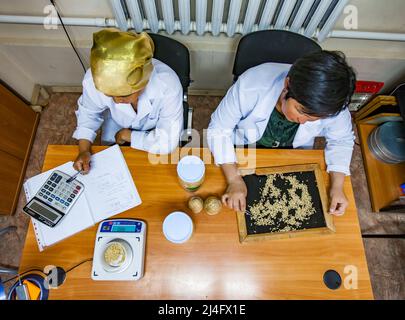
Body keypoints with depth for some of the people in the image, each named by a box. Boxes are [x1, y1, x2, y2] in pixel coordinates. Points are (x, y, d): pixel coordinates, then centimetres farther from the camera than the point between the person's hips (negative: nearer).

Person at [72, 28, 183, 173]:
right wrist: (84, 150, -24)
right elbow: (88, 113, -11)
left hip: (155, 129, -2)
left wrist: (127, 135, -26)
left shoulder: (168, 86, -43)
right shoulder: (95, 79, -34)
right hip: (118, 124, 2)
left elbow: (167, 143, -36)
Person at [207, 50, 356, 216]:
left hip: (294, 154, 2)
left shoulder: (332, 106, -30)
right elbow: (218, 130, -26)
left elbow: (342, 140, -8)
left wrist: (337, 186, -21)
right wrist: (234, 180, -34)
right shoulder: (250, 86, -38)